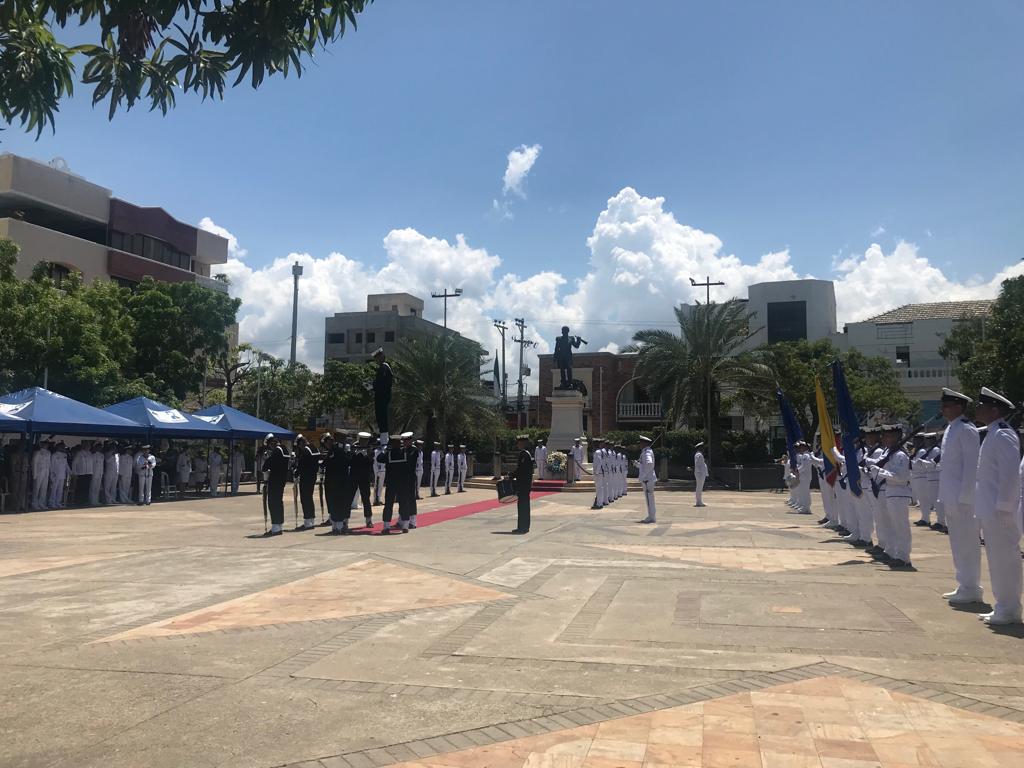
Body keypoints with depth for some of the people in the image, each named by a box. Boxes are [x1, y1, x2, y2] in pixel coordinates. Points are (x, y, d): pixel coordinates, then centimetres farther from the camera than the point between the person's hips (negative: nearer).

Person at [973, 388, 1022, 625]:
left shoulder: (1003, 436, -14)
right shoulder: (992, 435, 15)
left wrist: (1003, 507, -20)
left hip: (999, 511, -10)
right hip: (989, 510, 10)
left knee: (1004, 559, -2)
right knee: (997, 559, 15)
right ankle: (1003, 607, 24)